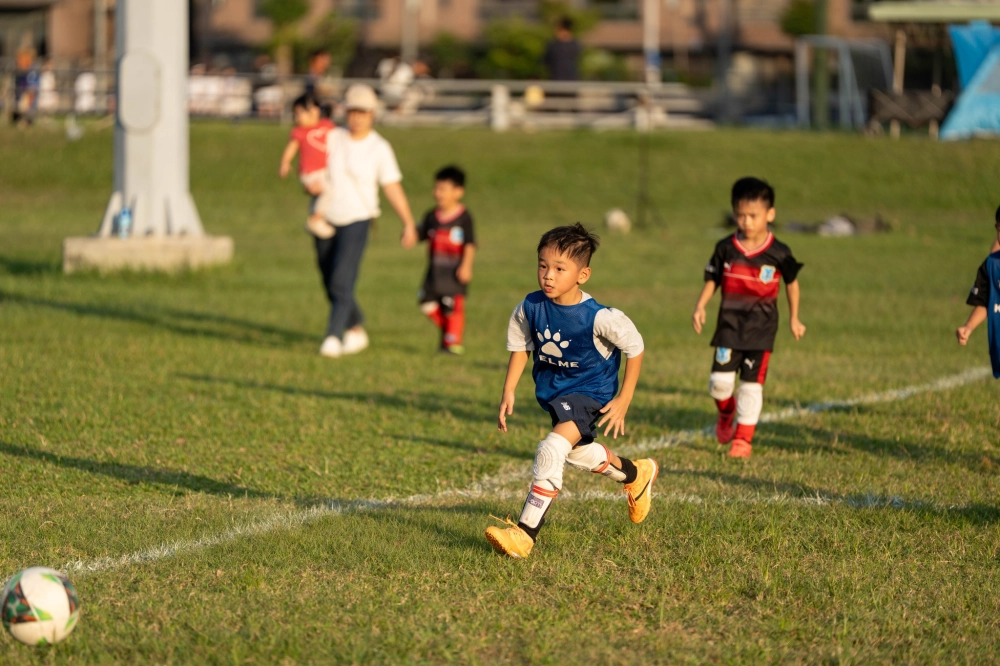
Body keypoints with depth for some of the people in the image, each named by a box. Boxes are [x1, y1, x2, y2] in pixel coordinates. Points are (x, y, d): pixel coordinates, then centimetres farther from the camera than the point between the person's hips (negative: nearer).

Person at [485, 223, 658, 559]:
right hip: (552, 392, 7)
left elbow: (635, 348, -13)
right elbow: (520, 346, 4)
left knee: (552, 449, -26)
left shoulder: (598, 318, -28)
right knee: (579, 453, 25)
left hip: (589, 392, -7)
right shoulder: (530, 308, -15)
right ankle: (636, 475, 55)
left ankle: (525, 534, -22)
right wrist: (508, 391, -4)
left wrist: (623, 400, -12)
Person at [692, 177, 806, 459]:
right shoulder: (726, 248, -2)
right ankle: (726, 412, 27)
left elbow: (792, 283, 8)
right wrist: (700, 306, -7)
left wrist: (794, 318, 12)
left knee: (752, 382, -3)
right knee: (720, 379, -6)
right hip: (730, 322, 1)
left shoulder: (779, 253, -6)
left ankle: (743, 438, 6)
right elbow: (712, 280, 8)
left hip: (761, 327, -1)